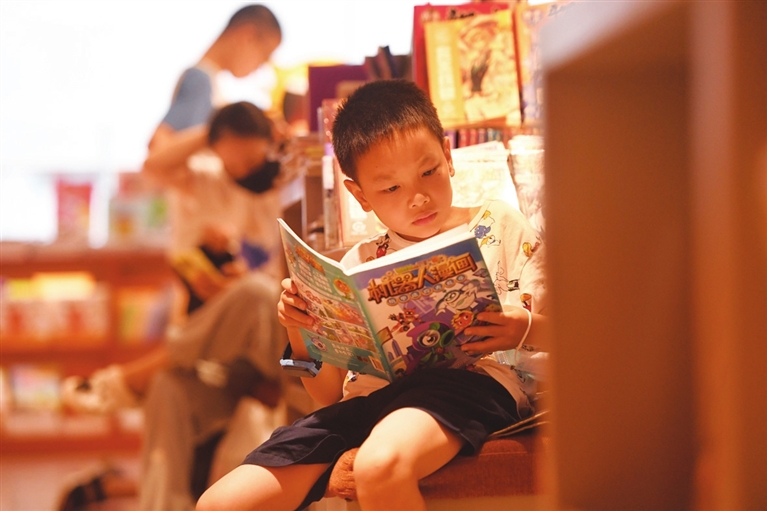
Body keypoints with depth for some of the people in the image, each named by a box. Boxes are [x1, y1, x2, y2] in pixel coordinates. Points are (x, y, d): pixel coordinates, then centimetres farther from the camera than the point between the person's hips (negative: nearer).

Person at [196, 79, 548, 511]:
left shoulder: (501, 227, 14)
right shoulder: (359, 264, 21)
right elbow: (329, 392, 21)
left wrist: (526, 329, -16)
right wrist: (301, 334, 1)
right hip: (367, 397, 5)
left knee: (381, 464, -41)